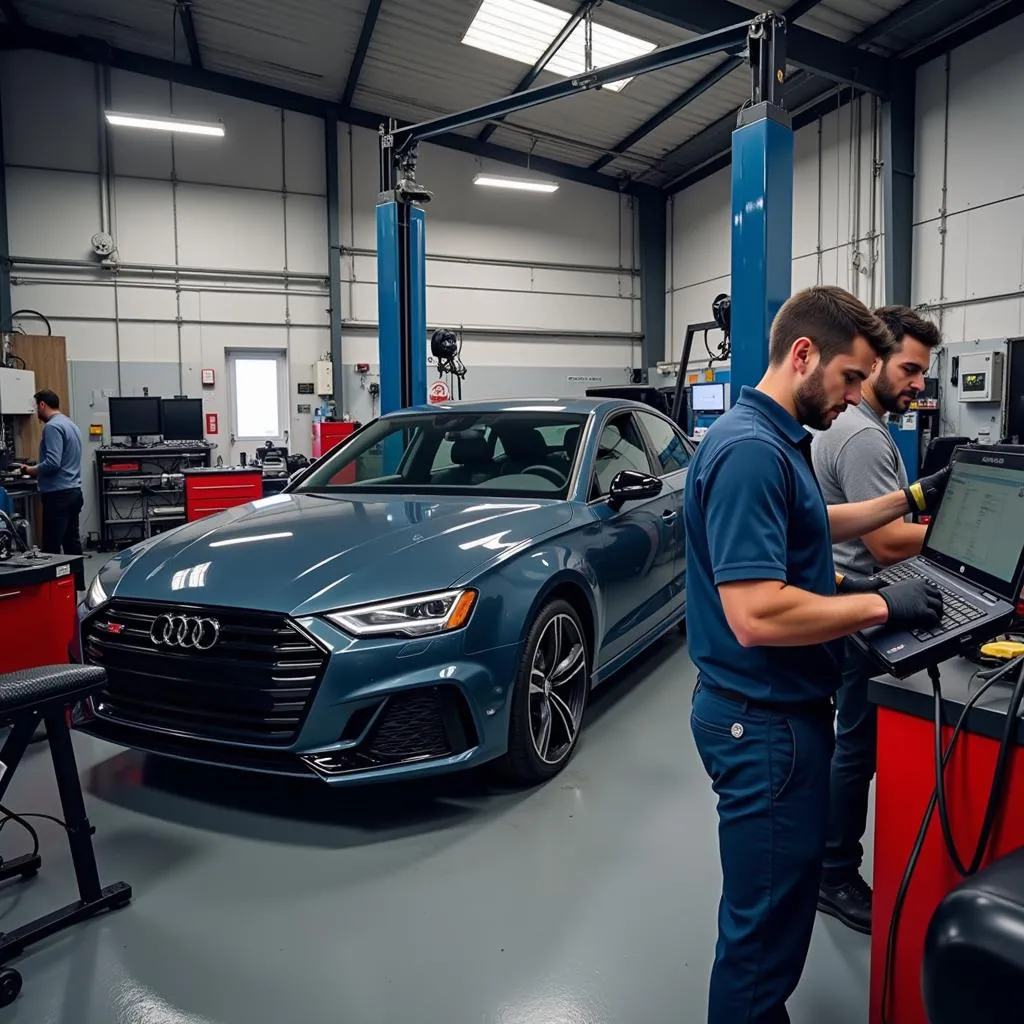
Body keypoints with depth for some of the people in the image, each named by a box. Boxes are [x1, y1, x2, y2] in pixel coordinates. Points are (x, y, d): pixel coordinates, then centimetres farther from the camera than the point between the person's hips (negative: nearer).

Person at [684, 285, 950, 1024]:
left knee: (776, 905, 23)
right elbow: (757, 616, -30)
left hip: (780, 708, 11)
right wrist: (882, 606, -18)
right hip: (764, 721, -11)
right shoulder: (750, 449, -23)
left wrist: (910, 500, 26)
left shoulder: (779, 440, 10)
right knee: (766, 920, 4)